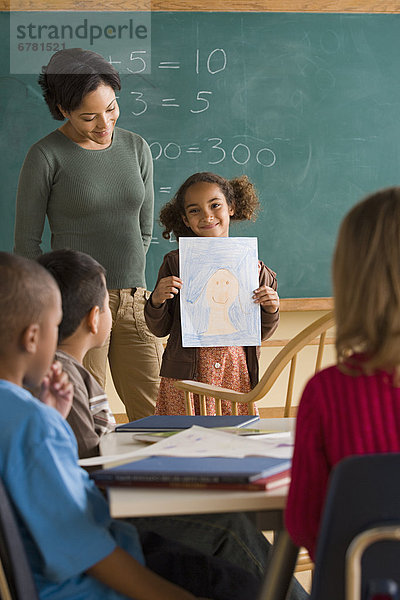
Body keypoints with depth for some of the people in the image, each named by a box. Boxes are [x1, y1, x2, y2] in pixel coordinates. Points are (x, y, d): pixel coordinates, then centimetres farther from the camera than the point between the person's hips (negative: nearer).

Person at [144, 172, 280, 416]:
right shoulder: (175, 263, 1)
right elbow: (160, 329, 6)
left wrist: (271, 311, -4)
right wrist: (156, 301, -12)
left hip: (236, 376, 1)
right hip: (185, 375, -1)